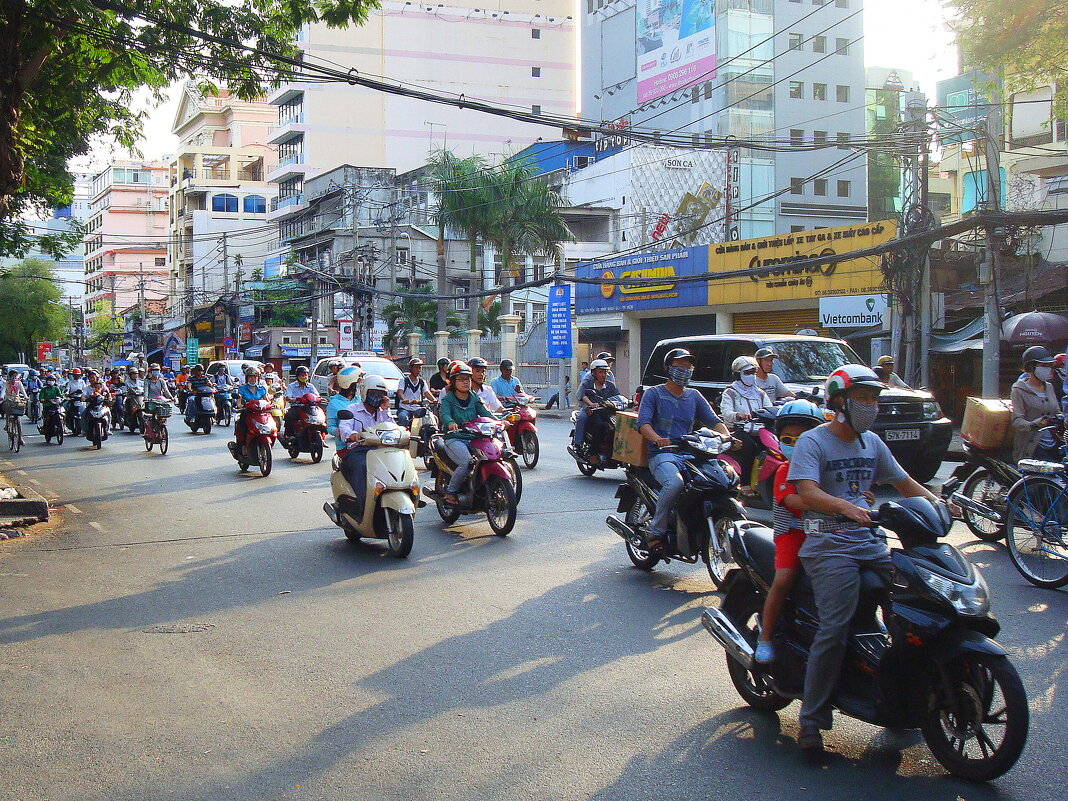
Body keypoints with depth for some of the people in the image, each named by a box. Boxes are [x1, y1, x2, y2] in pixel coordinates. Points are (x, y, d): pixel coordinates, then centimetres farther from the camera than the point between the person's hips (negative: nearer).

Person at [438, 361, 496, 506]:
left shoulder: (474, 399, 18)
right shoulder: (448, 399, 3)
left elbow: (485, 413, 4)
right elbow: (444, 414, -16)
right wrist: (450, 423, -40)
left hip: (474, 438, 5)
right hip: (454, 439, -5)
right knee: (466, 462, -31)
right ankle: (450, 492, -13)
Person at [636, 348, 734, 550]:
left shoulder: (694, 396, 22)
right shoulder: (653, 393, 6)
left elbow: (713, 420, 12)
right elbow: (643, 422, -9)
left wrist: (726, 436, -12)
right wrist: (658, 439, -31)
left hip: (690, 454, 5)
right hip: (662, 455, -5)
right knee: (674, 483, -37)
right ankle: (656, 531, -21)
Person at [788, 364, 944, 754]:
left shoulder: (872, 442, 19)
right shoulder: (813, 441, -4)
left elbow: (904, 483, 23)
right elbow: (808, 493, -19)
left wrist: (938, 504, 5)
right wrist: (846, 506, -37)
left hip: (870, 541, 7)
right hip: (828, 543, -7)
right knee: (835, 628, -20)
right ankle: (811, 720, -12)